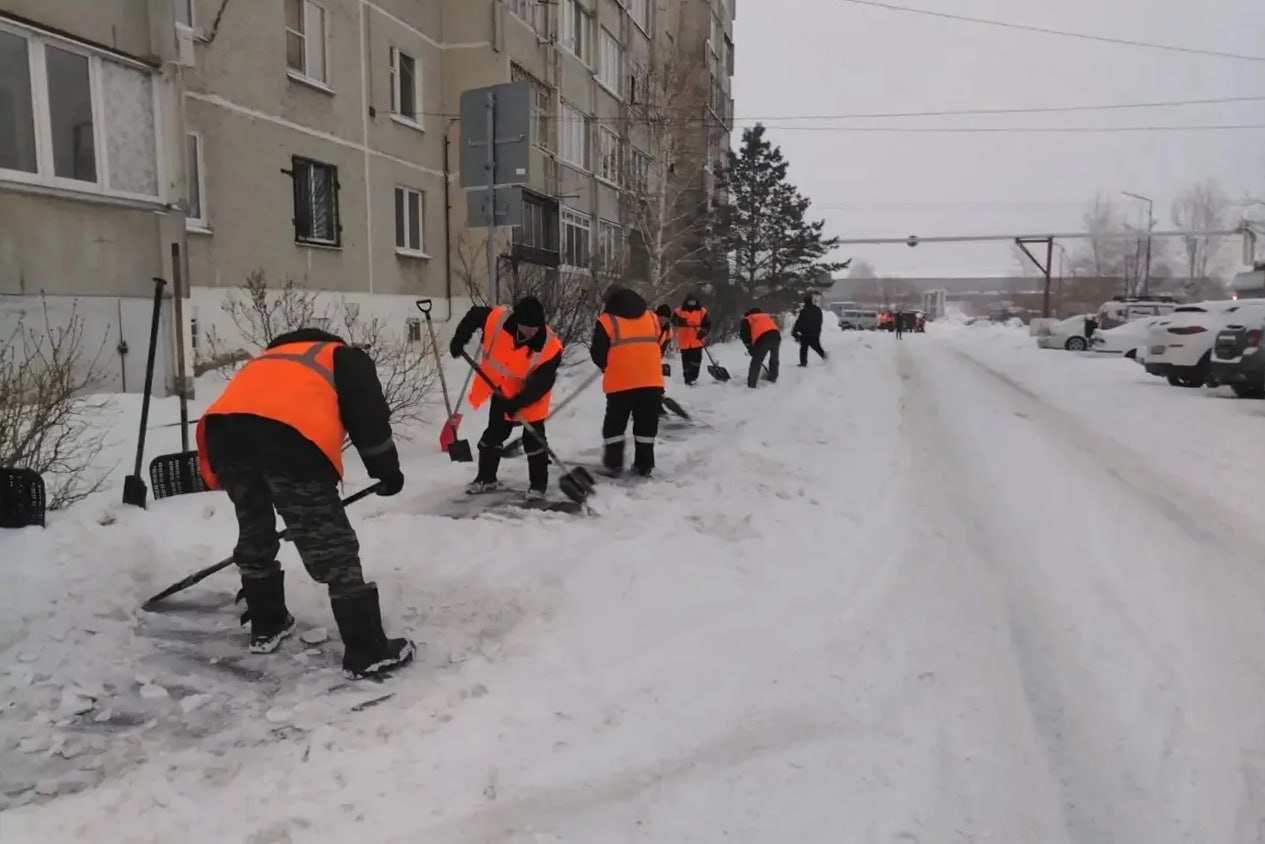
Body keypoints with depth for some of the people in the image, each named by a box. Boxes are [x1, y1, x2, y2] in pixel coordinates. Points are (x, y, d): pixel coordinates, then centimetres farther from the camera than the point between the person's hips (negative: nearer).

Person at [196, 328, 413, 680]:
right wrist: (387, 470, 24)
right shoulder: (346, 358, 29)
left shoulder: (268, 359, 44)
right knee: (331, 544, 2)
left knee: (254, 531, 27)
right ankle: (367, 651, 7)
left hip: (223, 430, 6)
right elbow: (368, 416, 13)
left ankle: (266, 626, 41)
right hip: (290, 436, -6)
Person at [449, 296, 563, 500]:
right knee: (493, 435, 13)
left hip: (531, 399, -4)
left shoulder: (550, 347, -30)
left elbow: (542, 383, -28)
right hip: (501, 391, 4)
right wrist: (459, 339, -8)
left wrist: (518, 402, -33)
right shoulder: (498, 319, -23)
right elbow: (474, 315, -2)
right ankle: (486, 478, 29)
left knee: (534, 440, -3)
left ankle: (539, 484, 12)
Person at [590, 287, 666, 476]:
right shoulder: (652, 318, 13)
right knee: (646, 424, 12)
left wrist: (607, 366, 20)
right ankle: (644, 465, 14)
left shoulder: (607, 320, 0)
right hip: (651, 381, 3)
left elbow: (597, 353, 0)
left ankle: (613, 462, 14)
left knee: (615, 423, 13)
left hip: (620, 382, -3)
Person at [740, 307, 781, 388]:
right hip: (776, 335, 5)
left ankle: (751, 384, -2)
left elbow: (744, 335, 11)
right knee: (774, 360, 22)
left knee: (756, 361, 2)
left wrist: (750, 349, 19)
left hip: (762, 337, -5)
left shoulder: (747, 320, 24)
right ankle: (772, 380, 30)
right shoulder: (766, 316, 38)